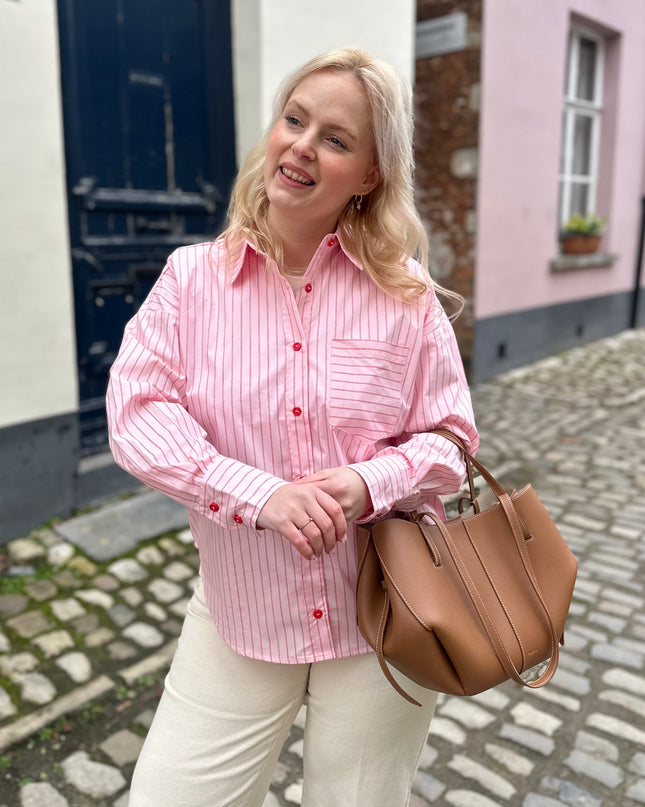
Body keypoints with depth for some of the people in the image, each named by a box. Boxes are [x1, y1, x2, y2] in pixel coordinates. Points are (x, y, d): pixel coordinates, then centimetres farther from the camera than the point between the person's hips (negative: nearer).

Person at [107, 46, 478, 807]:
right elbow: (137, 415, -12)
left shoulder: (406, 294, -6)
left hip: (383, 621, 0)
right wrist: (260, 495, -24)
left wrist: (371, 482, -23)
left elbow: (450, 438, -2)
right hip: (238, 620, 1)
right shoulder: (192, 276, -4)